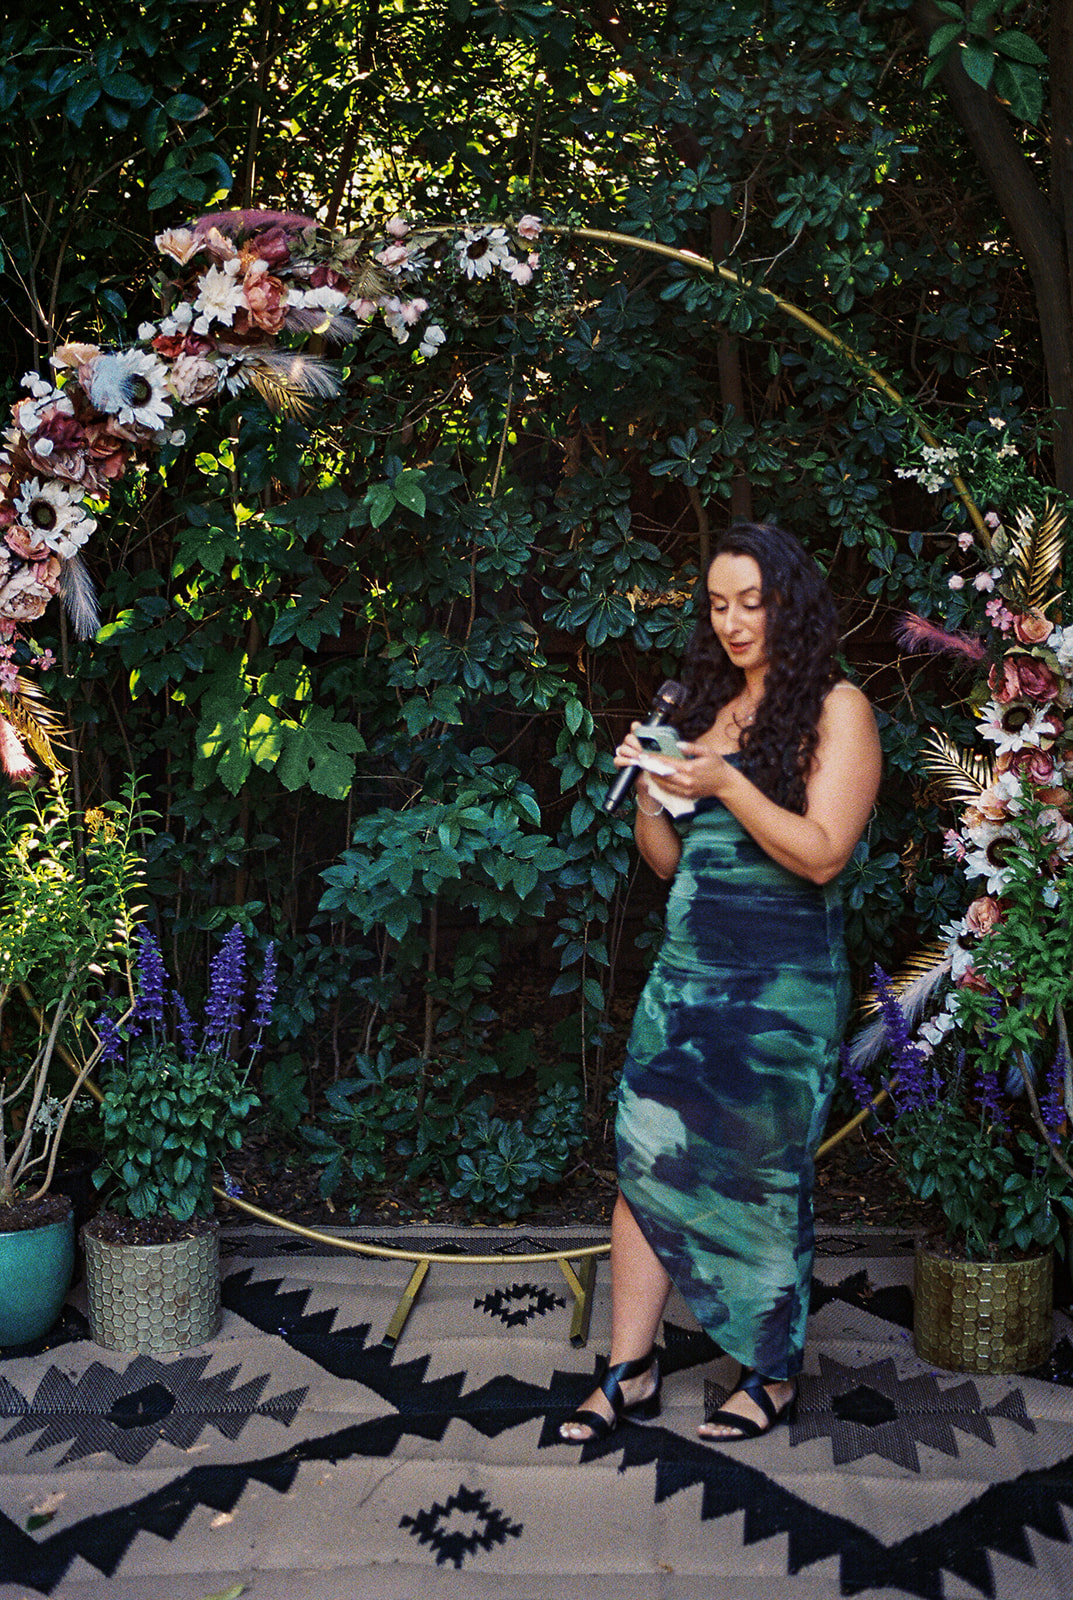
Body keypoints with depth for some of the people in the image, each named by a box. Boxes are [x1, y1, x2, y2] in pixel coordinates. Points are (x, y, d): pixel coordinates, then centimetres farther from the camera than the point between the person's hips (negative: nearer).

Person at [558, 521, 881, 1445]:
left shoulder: (836, 708, -2)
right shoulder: (708, 708, 14)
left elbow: (823, 854, -11)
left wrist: (727, 785, -20)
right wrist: (649, 790, -4)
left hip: (783, 986, -5)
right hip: (687, 972, 5)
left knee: (765, 1180, 3)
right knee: (645, 1161, 2)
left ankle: (775, 1375, 22)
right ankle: (631, 1372, 15)